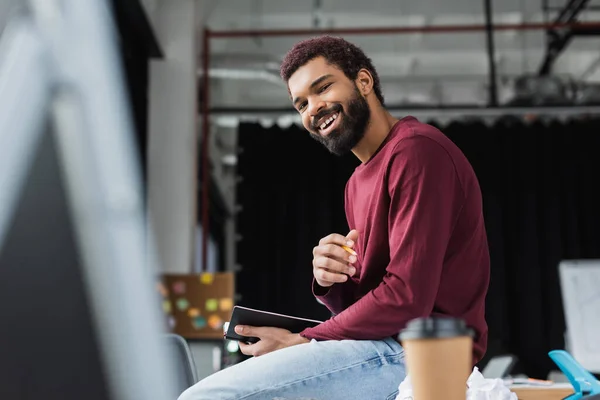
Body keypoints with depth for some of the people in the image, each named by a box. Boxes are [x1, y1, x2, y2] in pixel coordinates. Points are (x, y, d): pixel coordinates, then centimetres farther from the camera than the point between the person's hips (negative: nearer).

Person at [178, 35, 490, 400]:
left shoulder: (416, 150, -14)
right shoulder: (360, 181, 18)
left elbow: (407, 298, -20)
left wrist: (303, 341, -11)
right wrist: (330, 283, -7)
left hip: (418, 354, -10)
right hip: (384, 344, 10)